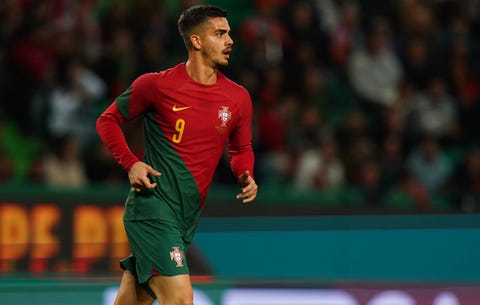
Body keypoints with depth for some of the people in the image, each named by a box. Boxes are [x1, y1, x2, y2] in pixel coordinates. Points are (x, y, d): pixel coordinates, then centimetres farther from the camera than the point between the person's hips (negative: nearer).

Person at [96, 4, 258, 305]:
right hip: (152, 207, -6)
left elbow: (241, 149, 22)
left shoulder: (238, 98, 6)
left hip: (187, 218, 6)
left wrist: (246, 177, -1)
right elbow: (108, 120, 7)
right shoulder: (157, 85, -6)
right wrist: (131, 164, -9)